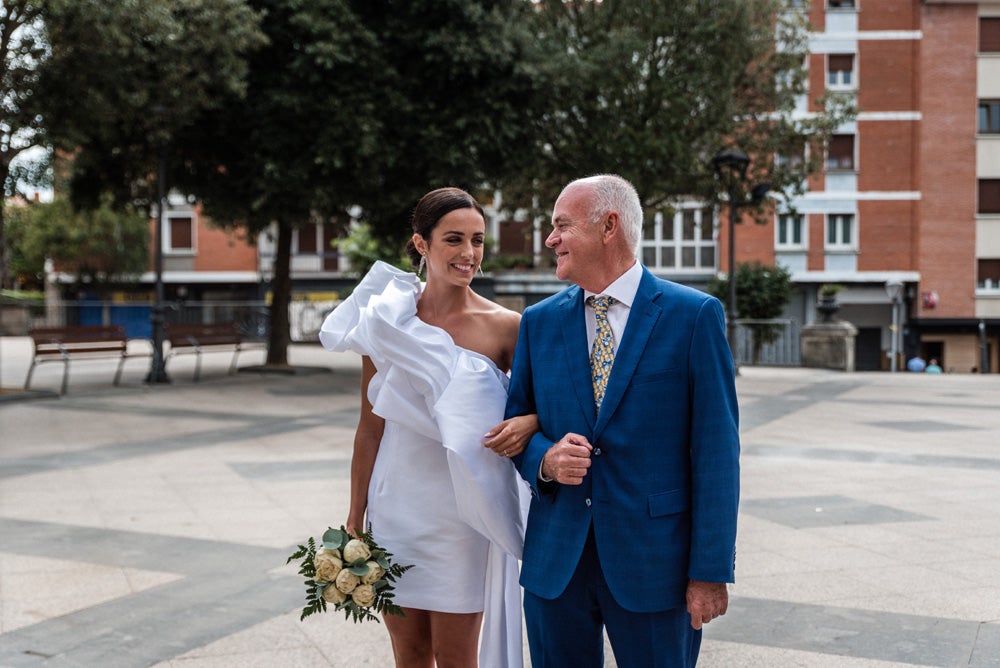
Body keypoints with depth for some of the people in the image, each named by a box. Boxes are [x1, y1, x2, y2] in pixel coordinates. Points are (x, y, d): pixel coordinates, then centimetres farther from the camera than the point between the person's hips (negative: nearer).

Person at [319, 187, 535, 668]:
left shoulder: (505, 327, -7)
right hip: (395, 507, 2)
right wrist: (355, 518, 6)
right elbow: (370, 426, 4)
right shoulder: (388, 320, -1)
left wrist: (530, 423, -20)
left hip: (461, 514, -2)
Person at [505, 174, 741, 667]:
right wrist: (545, 459, -10)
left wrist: (711, 571, -11)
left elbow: (716, 450, -7)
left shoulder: (693, 315, -5)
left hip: (654, 559, -3)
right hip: (555, 561, 4)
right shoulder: (539, 322, 7)